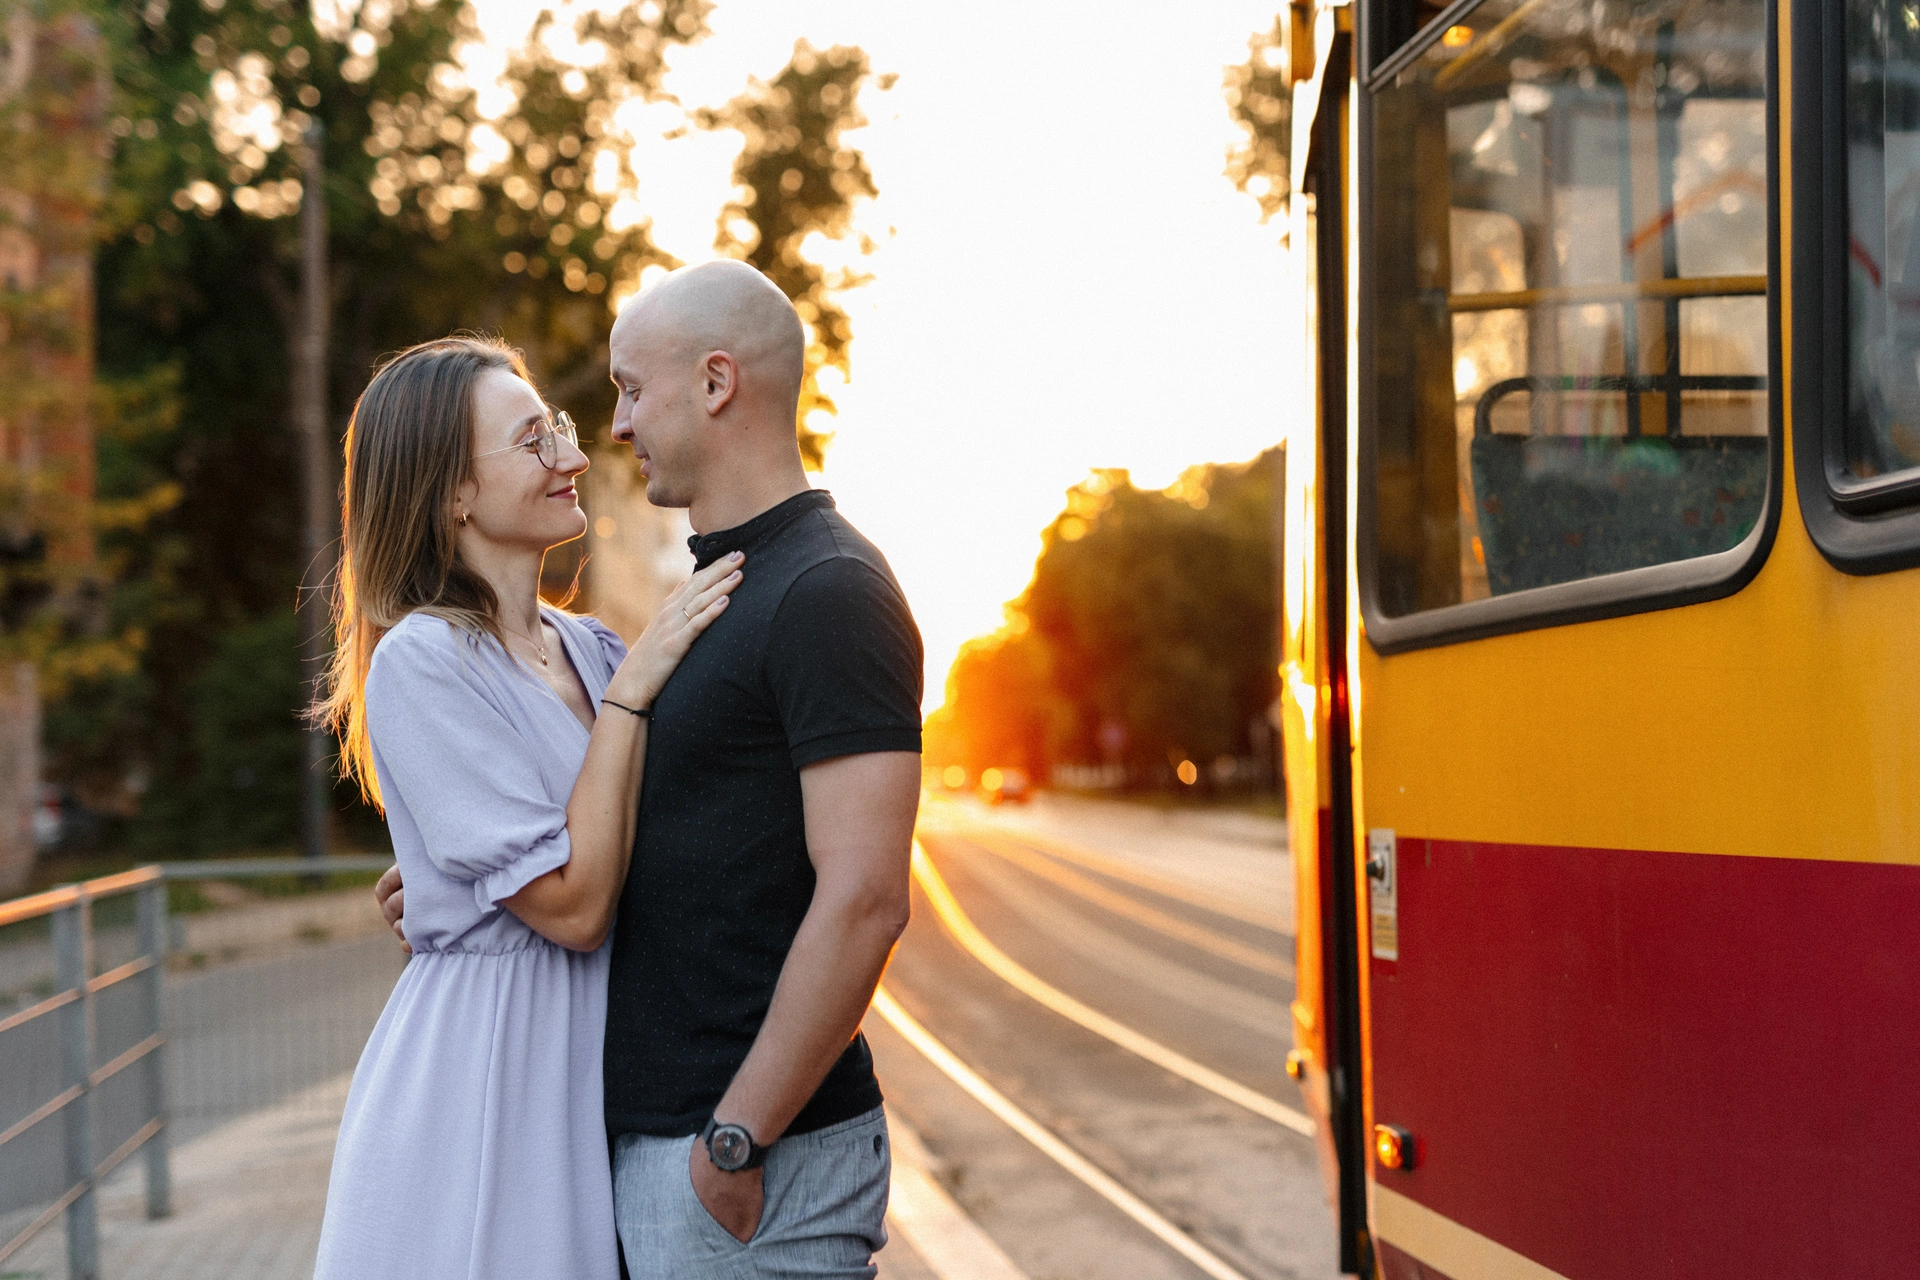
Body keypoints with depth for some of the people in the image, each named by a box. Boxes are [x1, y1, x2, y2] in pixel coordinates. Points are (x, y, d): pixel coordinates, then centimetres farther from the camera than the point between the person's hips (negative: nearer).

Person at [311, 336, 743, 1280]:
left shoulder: (586, 646, 8)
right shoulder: (421, 662, -14)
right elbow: (570, 903, -19)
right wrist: (633, 689, -16)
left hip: (591, 1064, 7)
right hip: (481, 1078, -7)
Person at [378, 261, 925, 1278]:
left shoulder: (829, 594, -15)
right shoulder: (717, 588, 16)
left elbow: (862, 900, -23)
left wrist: (735, 1140, -21)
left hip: (758, 1154, -9)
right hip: (649, 1137, 9)